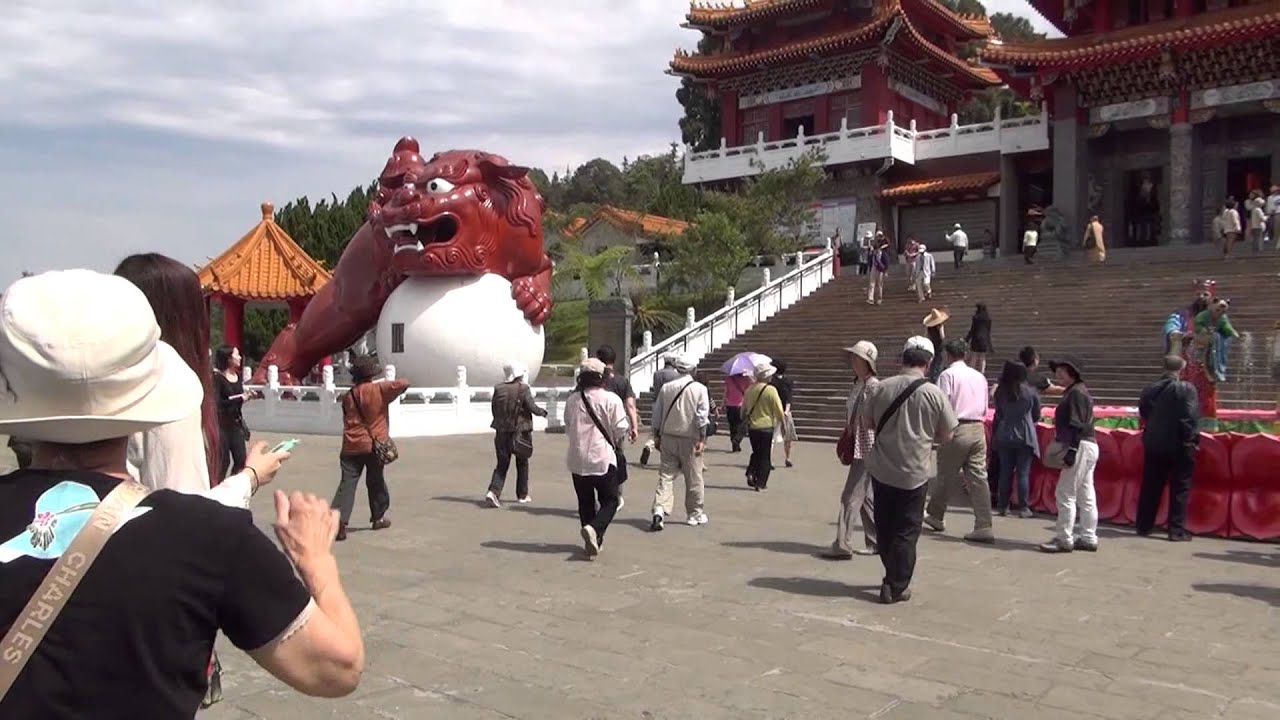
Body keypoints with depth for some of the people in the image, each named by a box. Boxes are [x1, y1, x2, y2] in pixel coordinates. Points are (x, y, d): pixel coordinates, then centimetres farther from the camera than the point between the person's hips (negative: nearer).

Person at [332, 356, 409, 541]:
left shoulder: (348, 396, 7)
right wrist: (394, 384, 7)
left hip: (351, 447, 2)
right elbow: (403, 384, -12)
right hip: (374, 444, -2)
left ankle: (339, 521, -18)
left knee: (347, 483, -4)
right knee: (376, 482, 15)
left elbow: (348, 420, 15)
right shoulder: (379, 390, -7)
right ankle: (378, 518, 27)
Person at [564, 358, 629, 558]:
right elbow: (621, 430, -10)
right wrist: (628, 429, 12)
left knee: (585, 502, 15)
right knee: (609, 501, 6)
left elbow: (568, 429, 13)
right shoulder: (611, 399, -11)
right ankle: (594, 528, -18)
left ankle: (592, 542, 16)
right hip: (603, 459, -4)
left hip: (577, 460, 4)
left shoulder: (572, 400, 2)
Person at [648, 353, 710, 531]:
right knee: (693, 478, 10)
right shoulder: (699, 389, -6)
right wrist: (702, 439, -7)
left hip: (668, 436, 2)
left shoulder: (666, 388, 3)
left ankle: (659, 509, -14)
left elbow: (657, 414, 7)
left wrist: (656, 436, 15)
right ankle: (695, 513, 21)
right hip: (689, 438, -2)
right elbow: (702, 416, -10)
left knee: (666, 475, 4)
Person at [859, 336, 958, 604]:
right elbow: (946, 434, -2)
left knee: (884, 527, 18)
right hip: (914, 473, -2)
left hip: (881, 469, 3)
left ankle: (892, 577, 29)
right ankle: (896, 587, 10)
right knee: (906, 531, 7)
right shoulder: (934, 394, -11)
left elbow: (867, 421, 7)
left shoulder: (880, 388, -6)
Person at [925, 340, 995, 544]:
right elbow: (985, 409, 17)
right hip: (978, 429, 5)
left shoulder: (947, 375, -7)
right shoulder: (980, 376, 12)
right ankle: (984, 526, -1)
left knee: (946, 475, 10)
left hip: (957, 429, -5)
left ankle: (935, 515, 26)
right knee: (979, 477, 2)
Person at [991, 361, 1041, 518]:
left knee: (1005, 472, 8)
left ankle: (1002, 506, 12)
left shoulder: (1000, 392, 0)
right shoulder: (1031, 392, -4)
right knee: (1023, 473, 1)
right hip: (1025, 436, -2)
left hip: (1004, 436, 2)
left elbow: (998, 415, 7)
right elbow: (1036, 416, 8)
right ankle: (1024, 508, 2)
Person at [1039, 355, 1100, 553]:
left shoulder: (1076, 393, -14)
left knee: (1065, 494, -7)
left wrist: (1070, 452, -24)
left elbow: (1077, 426, -21)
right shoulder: (1074, 392, 17)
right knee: (1086, 496, 11)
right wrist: (1070, 450, 16)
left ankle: (1063, 540, -3)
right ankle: (1088, 539, 16)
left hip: (1081, 447, -11)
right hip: (1088, 447, 11)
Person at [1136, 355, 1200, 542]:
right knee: (1180, 488, 5)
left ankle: (1143, 526, 20)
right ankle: (1177, 530, 6)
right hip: (1179, 447, -4)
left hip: (1154, 445, 4)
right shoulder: (1186, 389, -12)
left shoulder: (1150, 389, 2)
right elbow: (1191, 418, -17)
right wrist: (1192, 440, -8)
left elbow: (1144, 413, 7)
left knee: (1150, 487, 13)